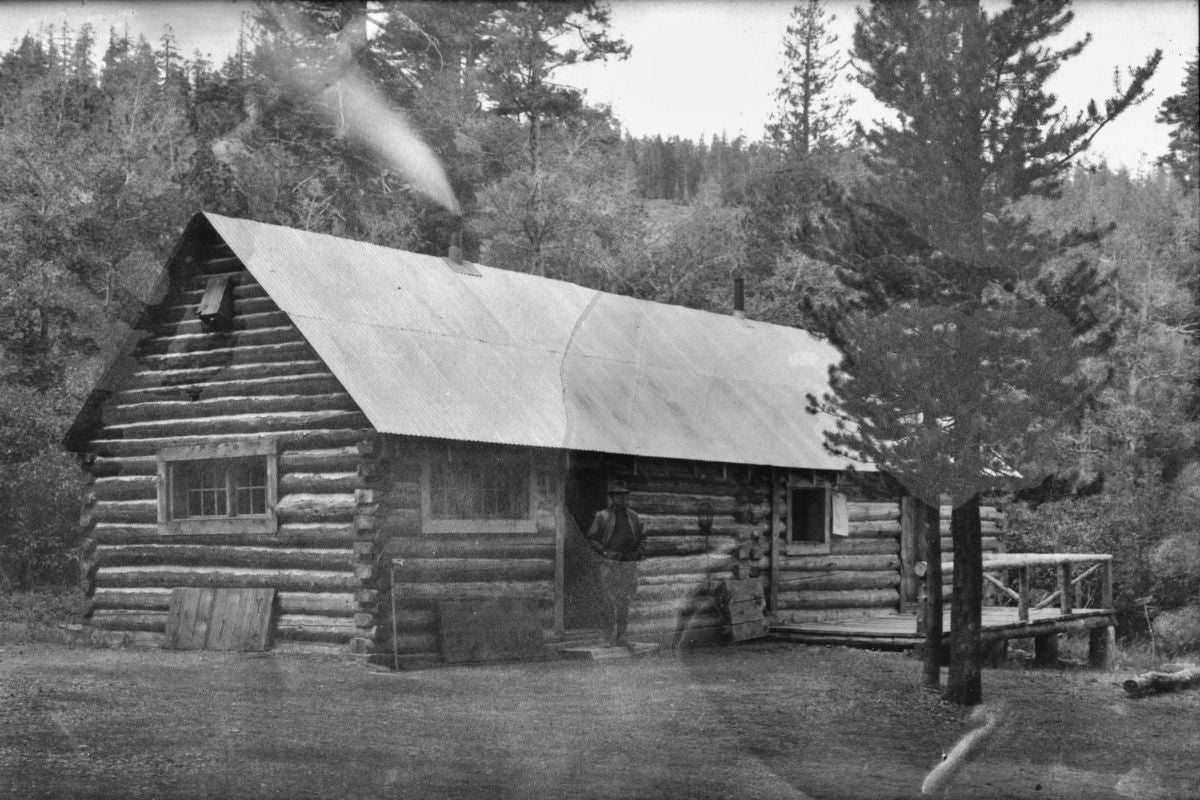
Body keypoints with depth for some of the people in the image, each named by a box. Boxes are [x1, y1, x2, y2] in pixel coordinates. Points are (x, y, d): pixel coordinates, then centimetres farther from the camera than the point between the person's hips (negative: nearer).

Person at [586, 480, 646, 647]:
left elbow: (642, 538, 21)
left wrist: (639, 552, 4)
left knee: (625, 601, 3)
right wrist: (605, 552, -9)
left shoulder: (634, 517, 13)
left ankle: (621, 635, 10)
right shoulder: (602, 517, 2)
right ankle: (609, 636, 1)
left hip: (630, 564, 3)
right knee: (610, 600, -4)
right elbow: (592, 538, 3)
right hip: (610, 564, -3)